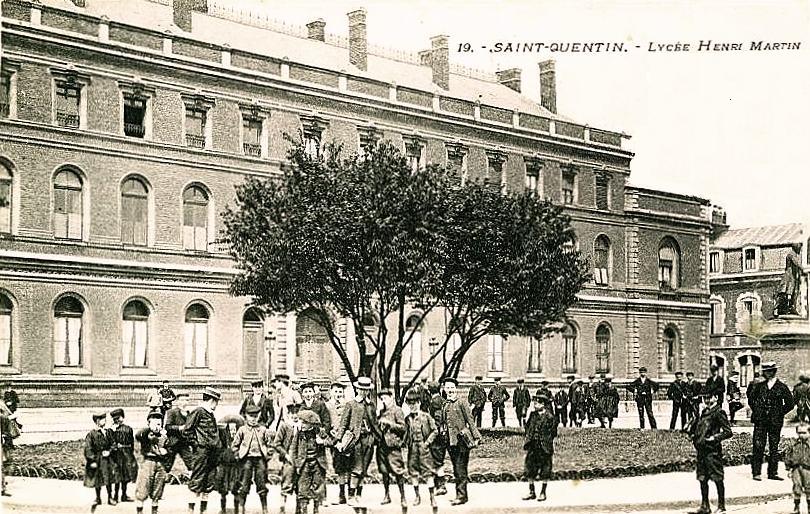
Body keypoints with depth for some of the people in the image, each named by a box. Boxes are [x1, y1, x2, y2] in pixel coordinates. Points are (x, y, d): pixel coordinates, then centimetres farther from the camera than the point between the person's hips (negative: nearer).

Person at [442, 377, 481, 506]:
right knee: (456, 470, 11)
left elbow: (470, 420, -7)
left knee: (460, 469, -7)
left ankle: (461, 496, -4)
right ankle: (461, 495, 19)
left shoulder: (461, 403, -7)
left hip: (461, 440, -7)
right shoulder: (445, 405, 12)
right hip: (451, 441, 7)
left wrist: (476, 437, -11)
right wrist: (445, 437, 17)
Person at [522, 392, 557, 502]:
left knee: (545, 470, 3)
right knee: (529, 468, 6)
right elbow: (527, 428, 16)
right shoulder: (532, 415, 8)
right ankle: (532, 492, 16)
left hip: (544, 448, -5)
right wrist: (527, 439, 9)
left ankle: (543, 493, 15)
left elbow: (553, 433, -4)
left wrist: (545, 442, -7)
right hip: (532, 447, 5)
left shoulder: (549, 418, -8)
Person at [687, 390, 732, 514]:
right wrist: (693, 435, 15)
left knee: (717, 479, -3)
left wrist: (715, 438, -19)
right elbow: (696, 426, 32)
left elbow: (728, 432, -10)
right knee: (702, 478, 11)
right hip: (701, 450, 8)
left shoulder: (719, 412, -7)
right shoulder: (704, 412, 16)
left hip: (713, 450, -8)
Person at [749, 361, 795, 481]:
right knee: (758, 446, -4)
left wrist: (780, 414, 0)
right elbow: (751, 398, 21)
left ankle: (772, 473, 11)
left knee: (774, 448, 5)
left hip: (775, 422, -1)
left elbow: (790, 404, 4)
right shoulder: (759, 386, 7)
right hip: (760, 421, 1)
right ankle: (756, 473, -1)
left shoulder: (782, 387, 0)